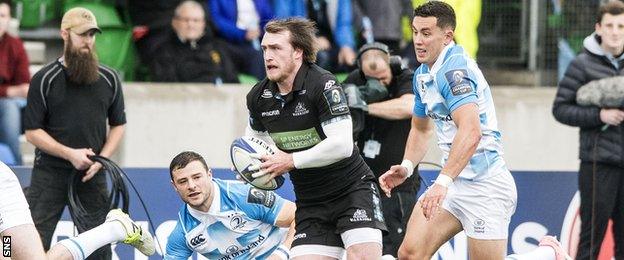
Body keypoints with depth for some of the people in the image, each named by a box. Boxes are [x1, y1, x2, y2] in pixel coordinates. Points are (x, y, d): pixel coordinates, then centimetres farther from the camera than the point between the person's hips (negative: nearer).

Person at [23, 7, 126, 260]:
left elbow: (118, 125, 14)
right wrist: (70, 154, -14)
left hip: (92, 175, 3)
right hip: (49, 174, -3)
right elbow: (33, 132, -3)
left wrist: (100, 159, -3)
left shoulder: (109, 79, 7)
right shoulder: (44, 80, -2)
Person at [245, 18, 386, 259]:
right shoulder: (258, 97, 2)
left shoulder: (323, 85, -19)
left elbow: (342, 145, -27)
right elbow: (256, 136, 24)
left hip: (351, 190, -6)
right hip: (310, 201, 6)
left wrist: (291, 161, -19)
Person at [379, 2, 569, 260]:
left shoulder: (454, 69, -19)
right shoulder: (422, 74, 12)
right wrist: (406, 167, 8)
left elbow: (471, 133, -33)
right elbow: (420, 129, 27)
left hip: (485, 185, -9)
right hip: (455, 182, 9)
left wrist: (442, 182, -40)